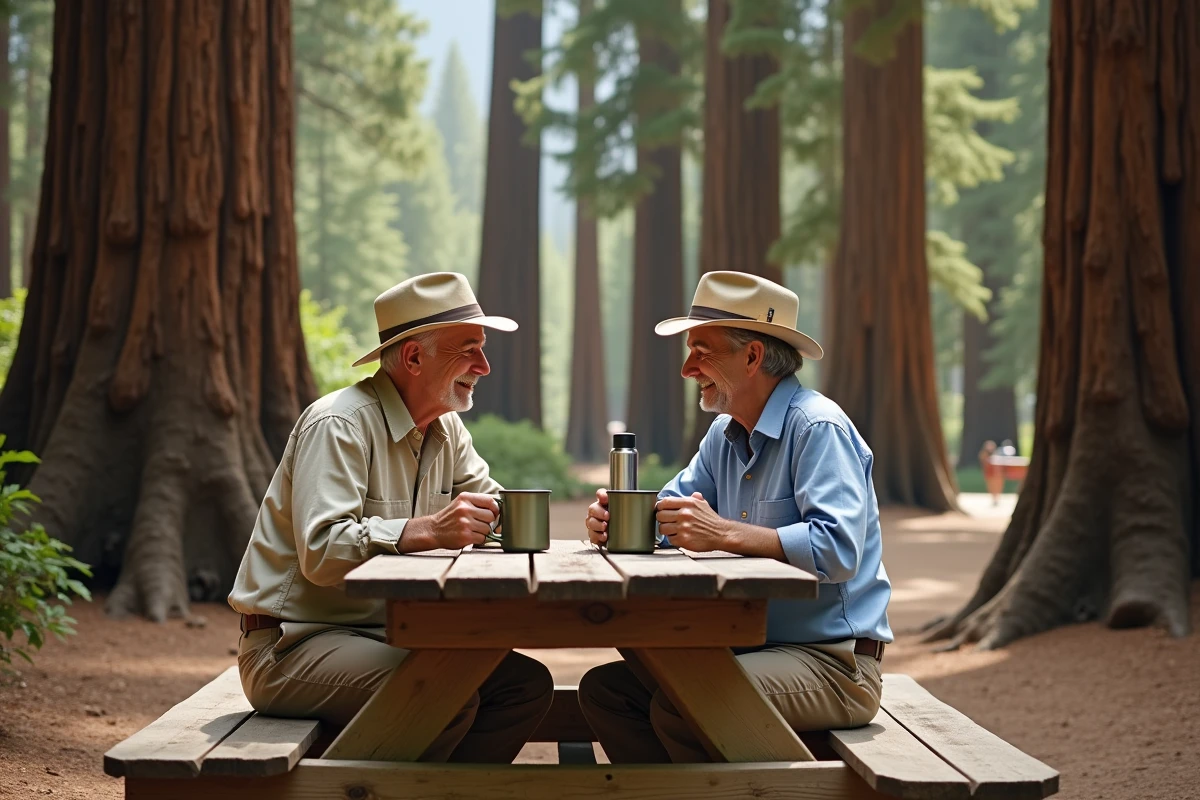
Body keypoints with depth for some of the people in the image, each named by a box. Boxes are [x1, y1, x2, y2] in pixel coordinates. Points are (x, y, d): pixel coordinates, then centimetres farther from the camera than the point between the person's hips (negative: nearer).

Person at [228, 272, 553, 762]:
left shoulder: (446, 428, 12)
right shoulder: (340, 424, -16)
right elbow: (321, 552, -27)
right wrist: (428, 531, -38)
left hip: (383, 635, 9)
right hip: (292, 645, -8)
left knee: (527, 684, -7)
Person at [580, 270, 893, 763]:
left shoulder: (818, 428, -15)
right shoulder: (725, 435, 14)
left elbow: (839, 549, -27)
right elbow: (668, 514, 15)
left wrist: (724, 533, -29)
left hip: (832, 663, -9)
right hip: (750, 647, 9)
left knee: (677, 707, -29)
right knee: (604, 689, 1)